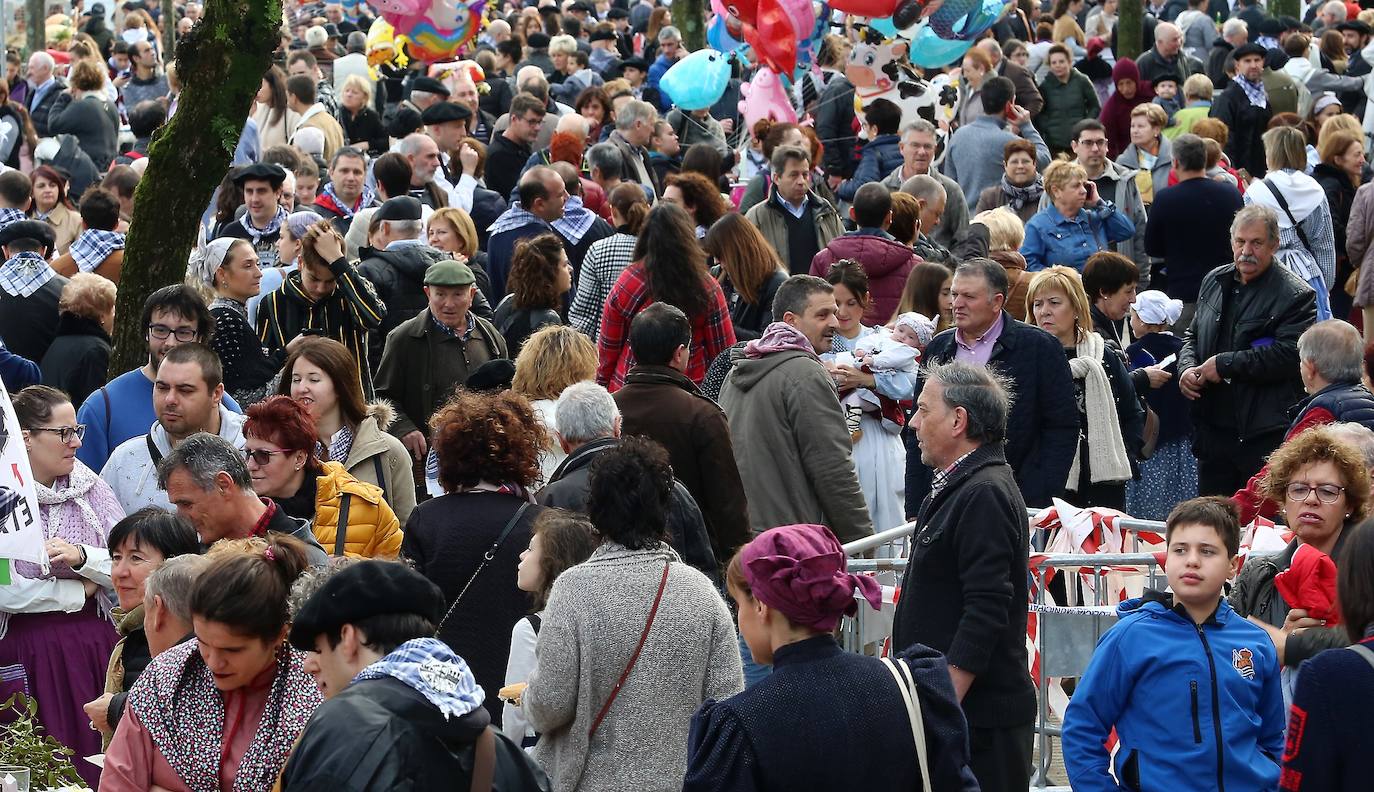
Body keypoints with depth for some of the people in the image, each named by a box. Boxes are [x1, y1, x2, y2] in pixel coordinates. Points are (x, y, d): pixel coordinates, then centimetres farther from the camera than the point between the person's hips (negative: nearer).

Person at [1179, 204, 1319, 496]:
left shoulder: (1296, 295, -9)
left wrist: (1224, 364, -17)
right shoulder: (1214, 281, 13)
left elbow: (1290, 354, -20)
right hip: (1212, 426, 6)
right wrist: (1187, 368, 1)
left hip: (1265, 436, -6)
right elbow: (1192, 336, 24)